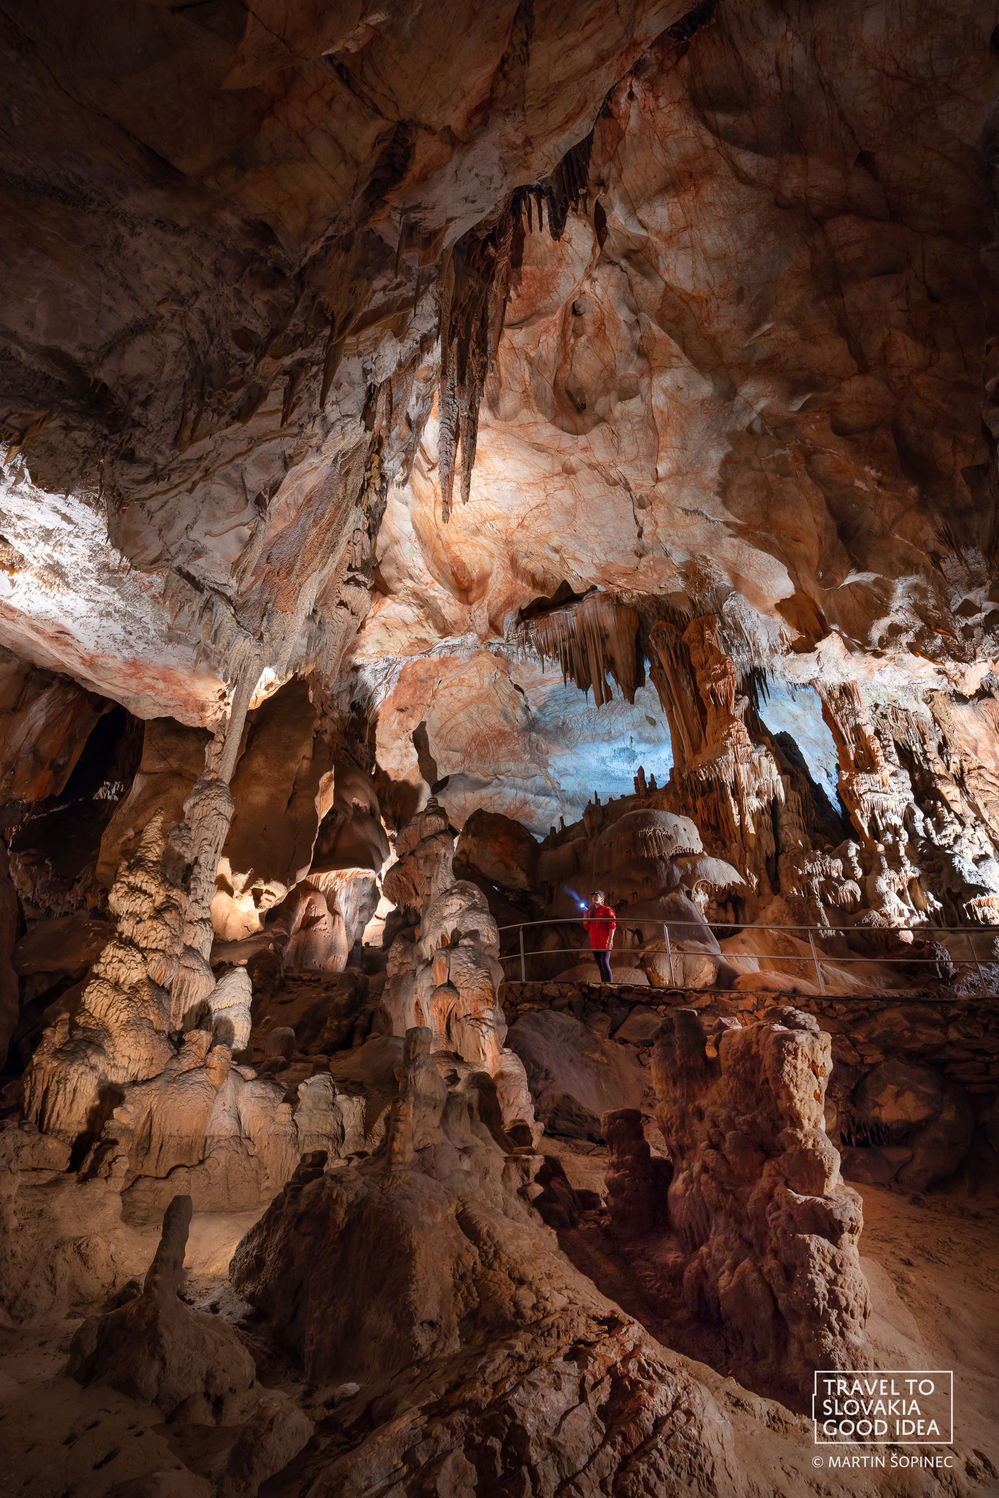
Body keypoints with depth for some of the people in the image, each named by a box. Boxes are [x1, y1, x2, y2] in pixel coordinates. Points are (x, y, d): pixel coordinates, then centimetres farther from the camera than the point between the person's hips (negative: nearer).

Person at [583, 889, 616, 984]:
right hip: (594, 943, 6)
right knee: (600, 965, 8)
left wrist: (610, 940, -17)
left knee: (605, 963, -14)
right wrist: (585, 914, 6)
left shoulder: (607, 910, -1)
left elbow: (612, 925, -8)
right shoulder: (591, 911, 17)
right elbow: (587, 927, 16)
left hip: (604, 942, -6)